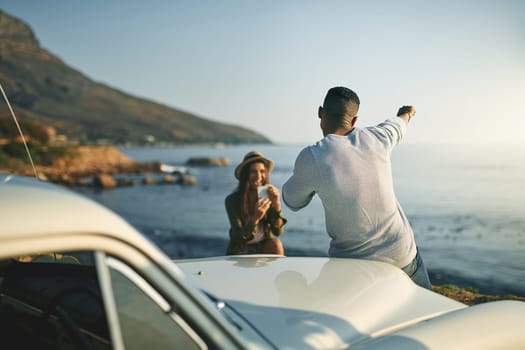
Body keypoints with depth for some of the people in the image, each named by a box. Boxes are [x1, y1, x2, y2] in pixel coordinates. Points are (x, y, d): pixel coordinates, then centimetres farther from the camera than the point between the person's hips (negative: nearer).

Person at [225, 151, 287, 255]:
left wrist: (277, 204, -34)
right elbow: (239, 237, -23)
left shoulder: (268, 196, -10)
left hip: (264, 249, 3)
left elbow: (278, 231, -18)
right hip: (240, 251, -2)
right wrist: (255, 218, -42)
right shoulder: (232, 200, -17)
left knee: (275, 243, -31)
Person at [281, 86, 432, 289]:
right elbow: (397, 125, 22)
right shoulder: (376, 138, -5)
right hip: (401, 251, 3)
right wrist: (406, 113, 45)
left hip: (352, 261, -3)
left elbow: (292, 202, 2)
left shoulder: (311, 158, -16)